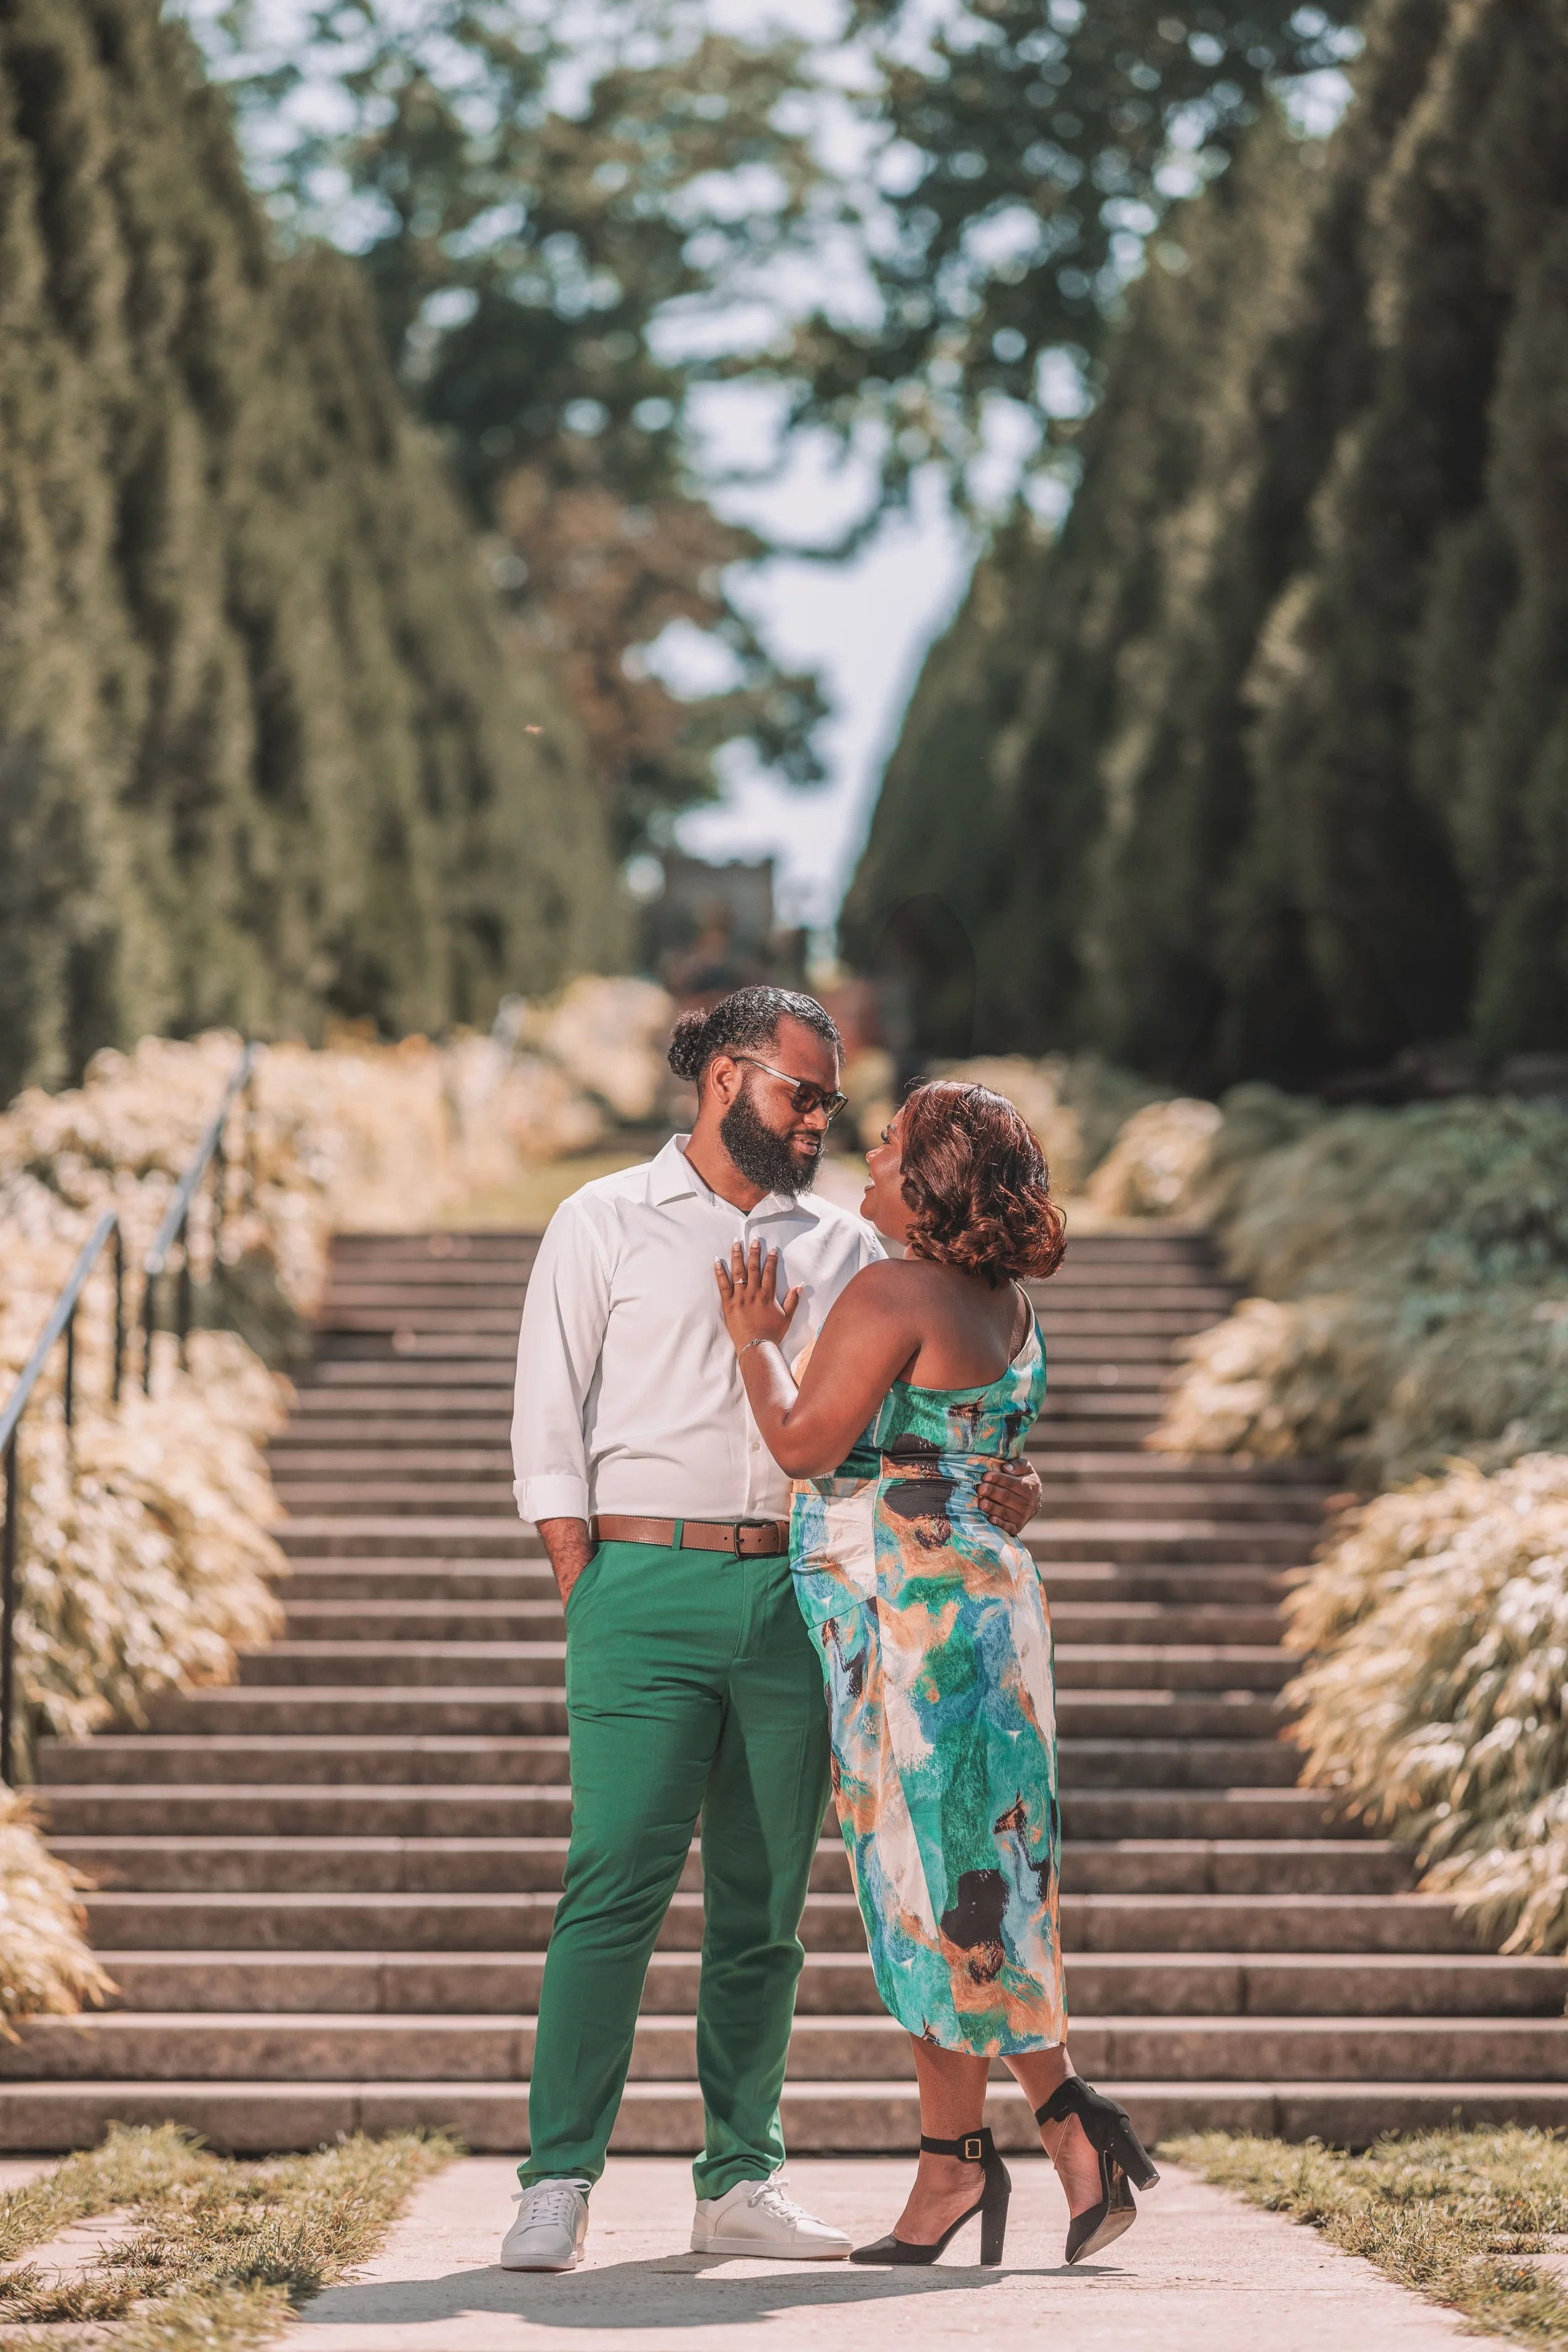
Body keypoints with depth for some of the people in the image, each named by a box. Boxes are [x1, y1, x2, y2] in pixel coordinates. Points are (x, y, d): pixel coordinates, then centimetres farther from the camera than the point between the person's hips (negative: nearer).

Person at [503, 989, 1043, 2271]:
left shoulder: (845, 1246, 16)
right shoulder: (606, 1224, 6)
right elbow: (550, 1429, 4)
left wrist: (992, 1478, -8)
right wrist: (588, 1598, -4)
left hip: (798, 1592, 4)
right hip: (649, 1587, -4)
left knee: (766, 1903, 6)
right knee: (615, 1885, -10)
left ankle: (742, 2182, 12)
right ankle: (559, 2181, -6)